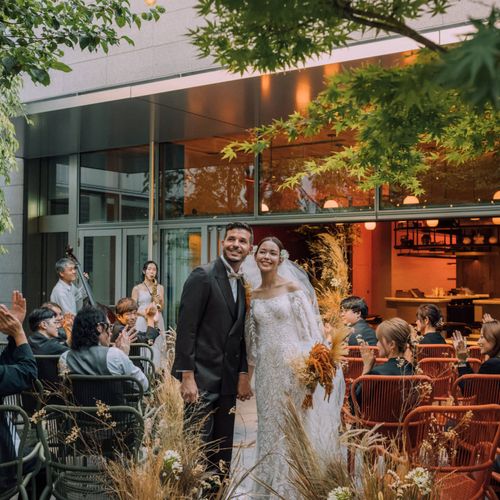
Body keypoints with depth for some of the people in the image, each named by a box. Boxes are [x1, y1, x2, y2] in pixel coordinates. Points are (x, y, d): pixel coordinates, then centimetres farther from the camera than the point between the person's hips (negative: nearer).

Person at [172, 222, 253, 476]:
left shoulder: (242, 284, 14)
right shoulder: (203, 276, -9)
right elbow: (186, 328, -14)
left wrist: (243, 374, 8)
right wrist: (187, 376, -19)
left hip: (228, 379, 7)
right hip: (202, 377, -7)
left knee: (223, 450, 11)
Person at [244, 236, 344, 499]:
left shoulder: (292, 287, -4)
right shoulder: (254, 295, 10)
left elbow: (309, 329, -7)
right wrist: (250, 369, 12)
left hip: (291, 364, -4)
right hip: (266, 368, 5)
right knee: (269, 426, 10)